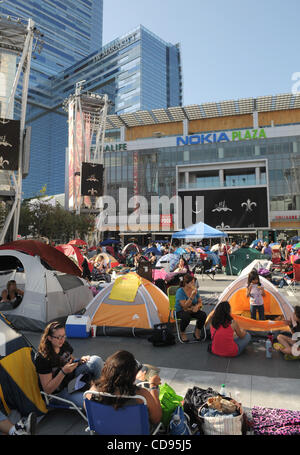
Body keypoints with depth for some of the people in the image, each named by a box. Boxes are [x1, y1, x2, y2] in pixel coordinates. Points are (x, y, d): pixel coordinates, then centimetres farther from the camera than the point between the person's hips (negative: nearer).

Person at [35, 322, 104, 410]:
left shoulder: (65, 345, -10)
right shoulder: (42, 358, -29)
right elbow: (47, 390, -24)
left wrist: (80, 361, -12)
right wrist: (63, 372, -35)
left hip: (68, 376, 7)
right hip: (57, 392, -7)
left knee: (97, 360, -13)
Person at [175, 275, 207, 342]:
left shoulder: (195, 290, -2)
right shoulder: (180, 291, -19)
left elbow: (200, 302, 6)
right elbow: (185, 306, -26)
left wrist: (197, 306, -18)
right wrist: (192, 296, -34)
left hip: (193, 310, 5)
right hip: (181, 311, -5)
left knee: (203, 315, -23)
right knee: (186, 317, -38)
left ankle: (197, 333, 1)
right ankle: (182, 334, -7)